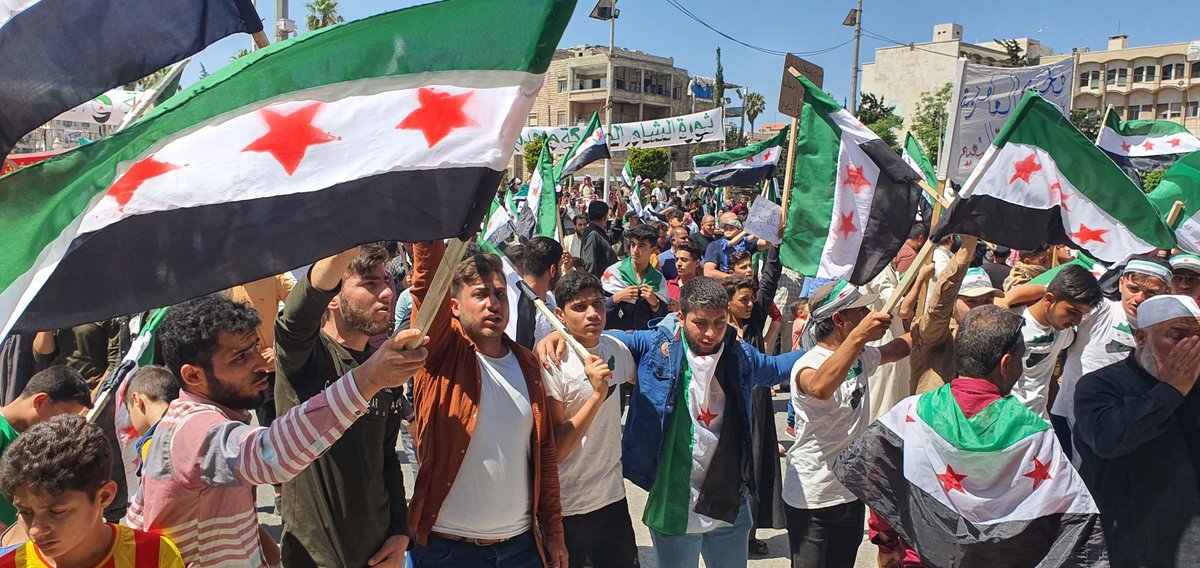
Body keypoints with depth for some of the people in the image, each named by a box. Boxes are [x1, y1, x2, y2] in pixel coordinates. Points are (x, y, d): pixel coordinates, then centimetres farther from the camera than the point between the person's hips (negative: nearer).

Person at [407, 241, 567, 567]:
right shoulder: (442, 352, -6)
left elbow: (544, 452, 7)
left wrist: (554, 532, 7)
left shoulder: (527, 364, 4)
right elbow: (428, 282, -23)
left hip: (521, 541, 3)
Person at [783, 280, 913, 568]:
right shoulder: (808, 363, -23)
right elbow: (820, 388, -46)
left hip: (852, 493, 8)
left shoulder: (860, 357, 5)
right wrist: (858, 336, -49)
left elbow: (901, 347, 19)